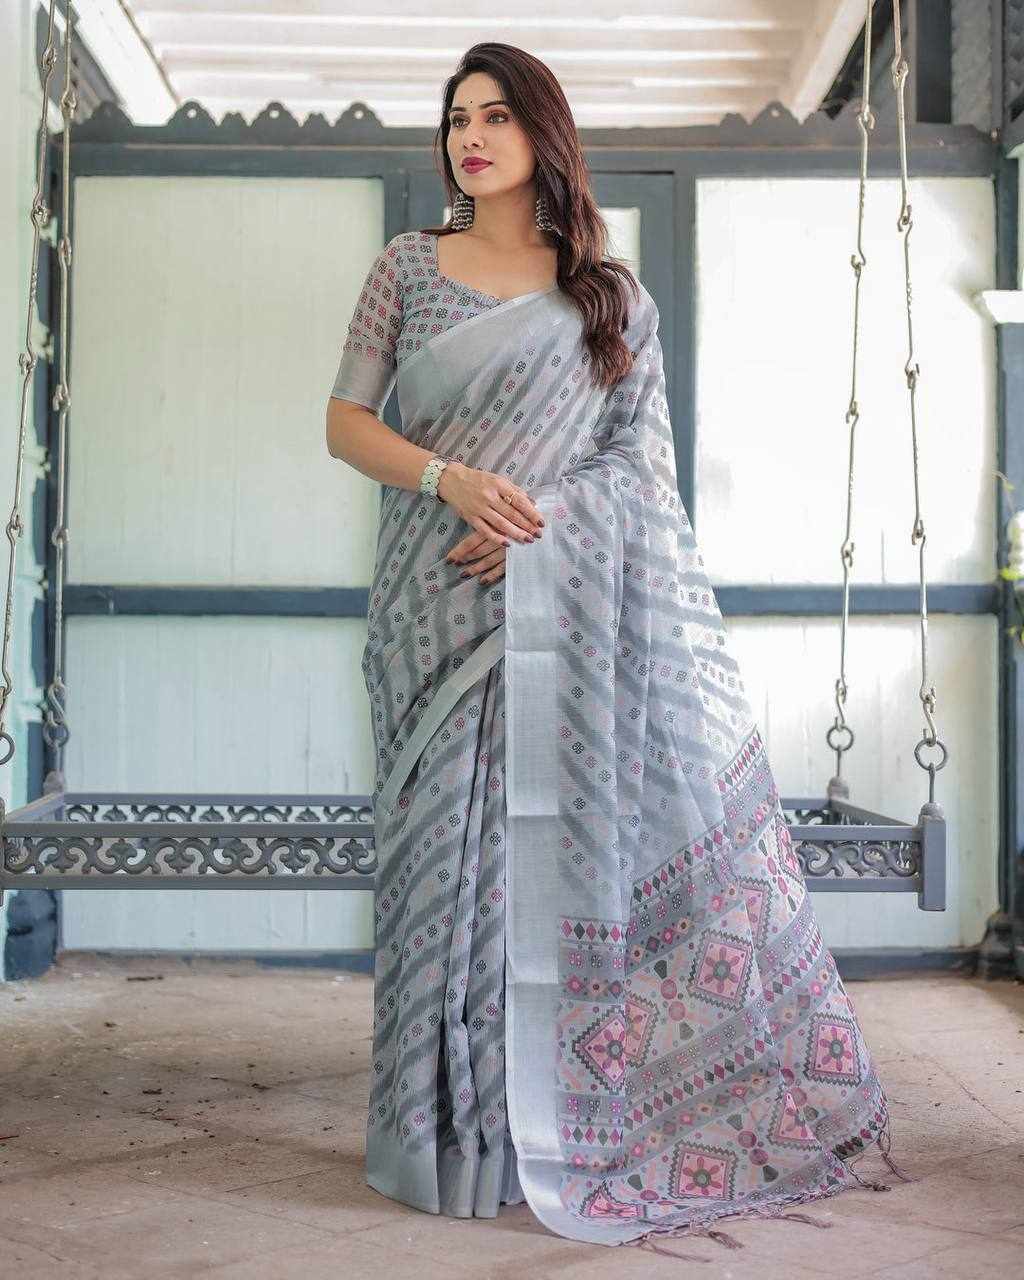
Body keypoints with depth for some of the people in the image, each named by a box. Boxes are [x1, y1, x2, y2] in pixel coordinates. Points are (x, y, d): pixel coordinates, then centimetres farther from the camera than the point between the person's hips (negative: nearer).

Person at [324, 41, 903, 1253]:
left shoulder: (610, 291, 10)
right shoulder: (406, 268, 11)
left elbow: (643, 454, 4)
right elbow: (346, 422, 6)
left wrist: (535, 518, -13)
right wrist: (449, 480, -13)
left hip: (583, 605, 0)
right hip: (439, 601, 0)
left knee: (586, 828, -2)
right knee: (451, 838, 0)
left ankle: (569, 1120, 12)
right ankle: (464, 1130, 12)